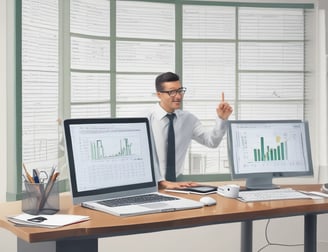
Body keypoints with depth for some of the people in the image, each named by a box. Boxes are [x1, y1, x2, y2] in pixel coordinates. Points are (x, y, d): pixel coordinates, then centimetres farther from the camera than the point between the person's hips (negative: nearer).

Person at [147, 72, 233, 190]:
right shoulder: (146, 119, -8)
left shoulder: (188, 118, 6)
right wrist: (162, 182, -27)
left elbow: (212, 141, 1)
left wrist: (222, 119, -15)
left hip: (177, 183, 3)